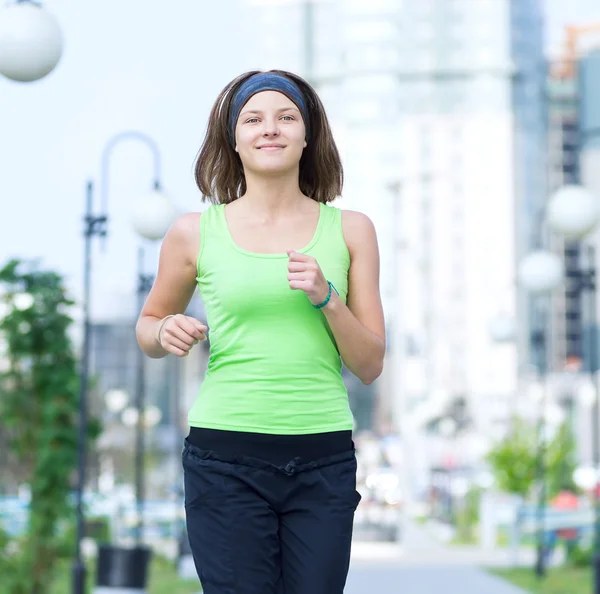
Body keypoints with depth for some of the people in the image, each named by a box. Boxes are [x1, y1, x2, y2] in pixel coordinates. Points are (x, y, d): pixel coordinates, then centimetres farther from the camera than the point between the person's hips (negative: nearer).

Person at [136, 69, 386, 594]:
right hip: (225, 457, -1)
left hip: (322, 459, 1)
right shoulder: (195, 234, 3)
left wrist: (325, 298, -10)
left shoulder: (350, 231, 6)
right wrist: (166, 333, -5)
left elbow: (370, 366, 6)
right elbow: (148, 325, 18)